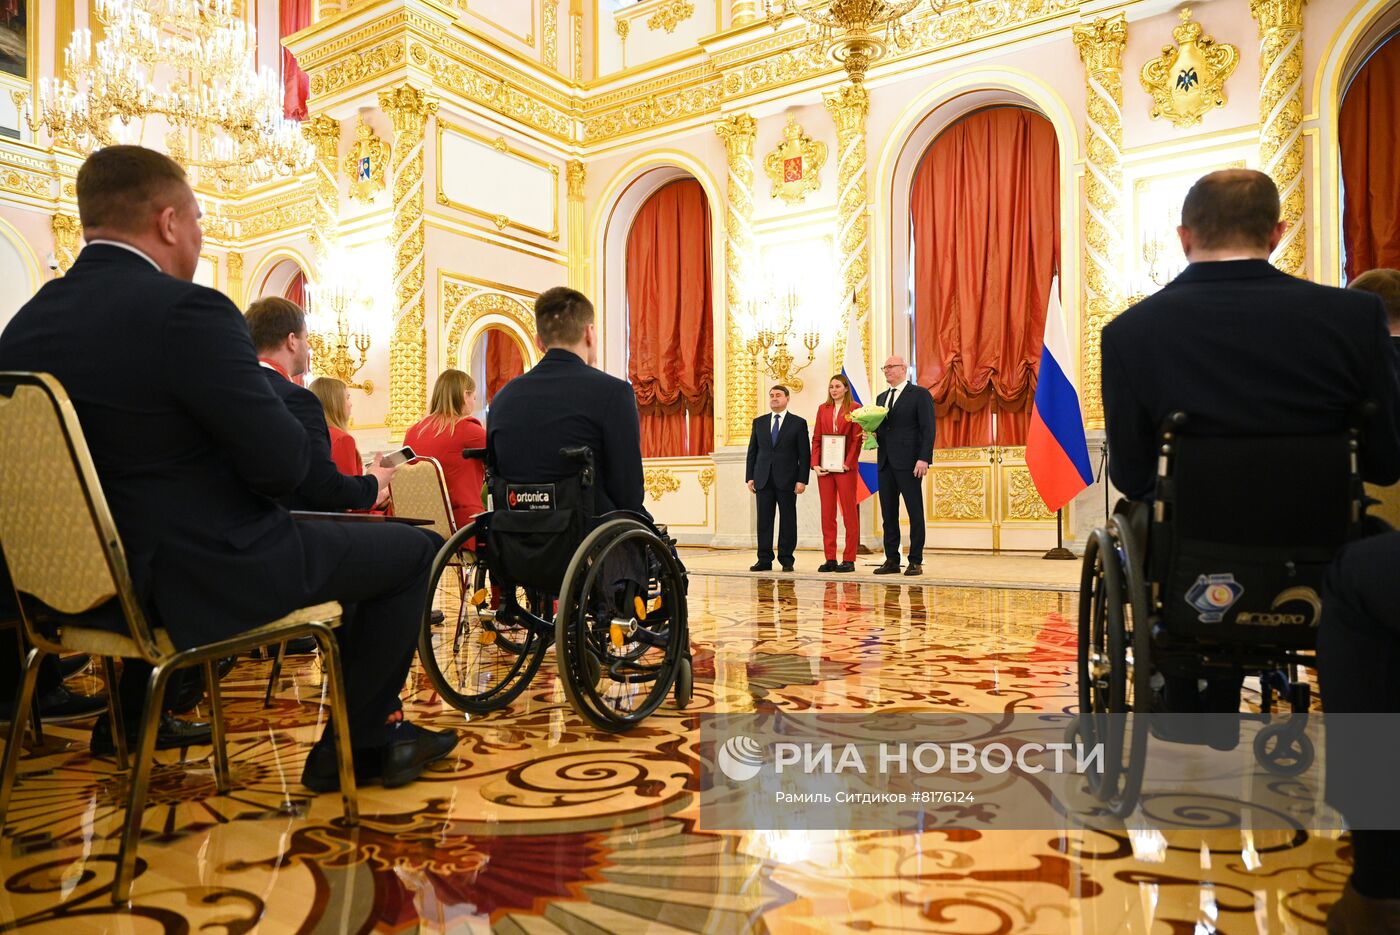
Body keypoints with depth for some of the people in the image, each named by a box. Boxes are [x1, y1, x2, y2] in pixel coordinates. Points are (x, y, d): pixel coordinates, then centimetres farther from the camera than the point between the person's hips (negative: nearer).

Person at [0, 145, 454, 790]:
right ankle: (357, 746, 12)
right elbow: (282, 465, -23)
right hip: (210, 577, -8)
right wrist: (293, 436, -1)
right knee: (413, 551, 5)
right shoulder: (187, 310, -22)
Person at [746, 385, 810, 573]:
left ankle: (786, 559, 9)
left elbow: (805, 454, 0)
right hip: (763, 479, 3)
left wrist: (802, 480, -8)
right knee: (764, 520, 3)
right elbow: (752, 451, 12)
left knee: (788, 520, 2)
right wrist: (749, 477, 3)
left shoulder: (798, 423, 3)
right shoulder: (759, 422, 12)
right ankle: (764, 559, 8)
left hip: (787, 480, -3)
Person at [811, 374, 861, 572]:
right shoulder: (822, 409, 13)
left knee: (849, 513, 1)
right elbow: (816, 438, 9)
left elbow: (857, 439, -5)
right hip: (824, 467, 4)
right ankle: (830, 558, 10)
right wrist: (815, 464, -3)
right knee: (827, 513, 5)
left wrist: (848, 463, -14)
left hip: (845, 467, -4)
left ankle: (849, 559, 4)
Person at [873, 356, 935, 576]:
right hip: (885, 462, 7)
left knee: (915, 512, -2)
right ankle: (891, 560, 13)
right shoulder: (881, 397, 19)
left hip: (909, 463, -7)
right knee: (888, 513, 7)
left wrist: (924, 459, -17)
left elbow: (928, 428, -8)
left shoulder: (920, 394, -2)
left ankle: (916, 561, 3)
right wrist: (872, 434, 0)